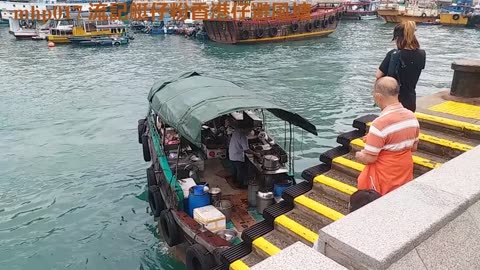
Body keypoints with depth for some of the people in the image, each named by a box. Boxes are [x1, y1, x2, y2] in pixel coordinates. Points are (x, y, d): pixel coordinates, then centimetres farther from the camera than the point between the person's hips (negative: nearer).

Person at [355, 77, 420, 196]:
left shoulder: (380, 123, -27)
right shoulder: (412, 117, -5)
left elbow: (369, 158, -22)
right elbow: (414, 147, 8)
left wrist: (359, 156, -1)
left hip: (385, 177, -7)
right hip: (405, 174, 7)